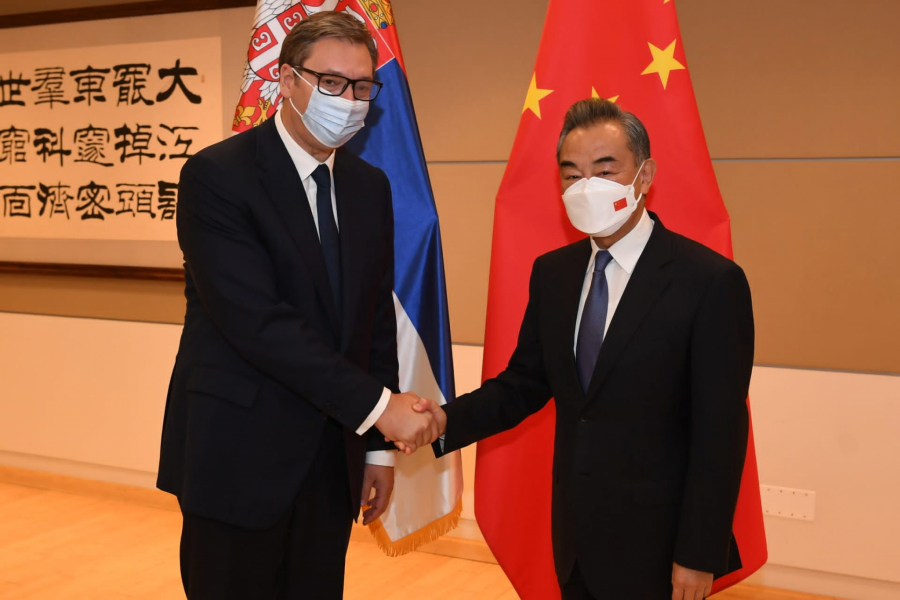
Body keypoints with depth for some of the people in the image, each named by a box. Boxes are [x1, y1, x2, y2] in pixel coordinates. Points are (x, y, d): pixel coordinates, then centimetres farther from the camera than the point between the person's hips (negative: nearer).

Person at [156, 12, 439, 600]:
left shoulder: (371, 186, 7)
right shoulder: (217, 175, -13)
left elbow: (377, 318, 11)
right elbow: (258, 321, -22)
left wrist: (378, 446, 9)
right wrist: (377, 404, -22)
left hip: (333, 461, 5)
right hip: (239, 460, -5)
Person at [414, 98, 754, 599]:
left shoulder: (710, 281, -15)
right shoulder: (552, 273, 3)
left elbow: (719, 433, -14)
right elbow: (525, 382, 7)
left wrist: (699, 556, -13)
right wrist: (450, 420, -11)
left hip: (656, 547, -5)